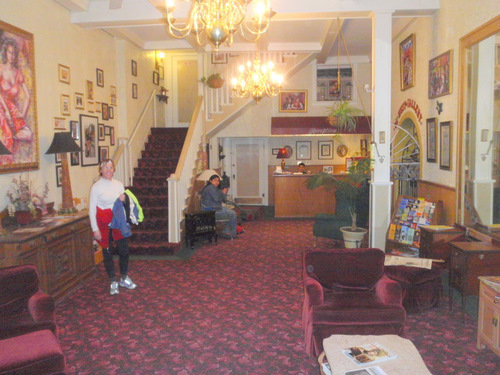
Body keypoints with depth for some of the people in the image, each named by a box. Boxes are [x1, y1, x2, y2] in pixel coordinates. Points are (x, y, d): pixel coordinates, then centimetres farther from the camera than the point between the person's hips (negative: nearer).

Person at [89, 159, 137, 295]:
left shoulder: (119, 184, 6)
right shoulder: (96, 187, -6)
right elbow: (92, 209, -8)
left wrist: (123, 200, -6)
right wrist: (95, 229, -12)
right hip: (104, 224, -4)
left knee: (124, 250, 8)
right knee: (107, 253, 5)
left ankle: (124, 279, 26)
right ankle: (113, 282, 19)